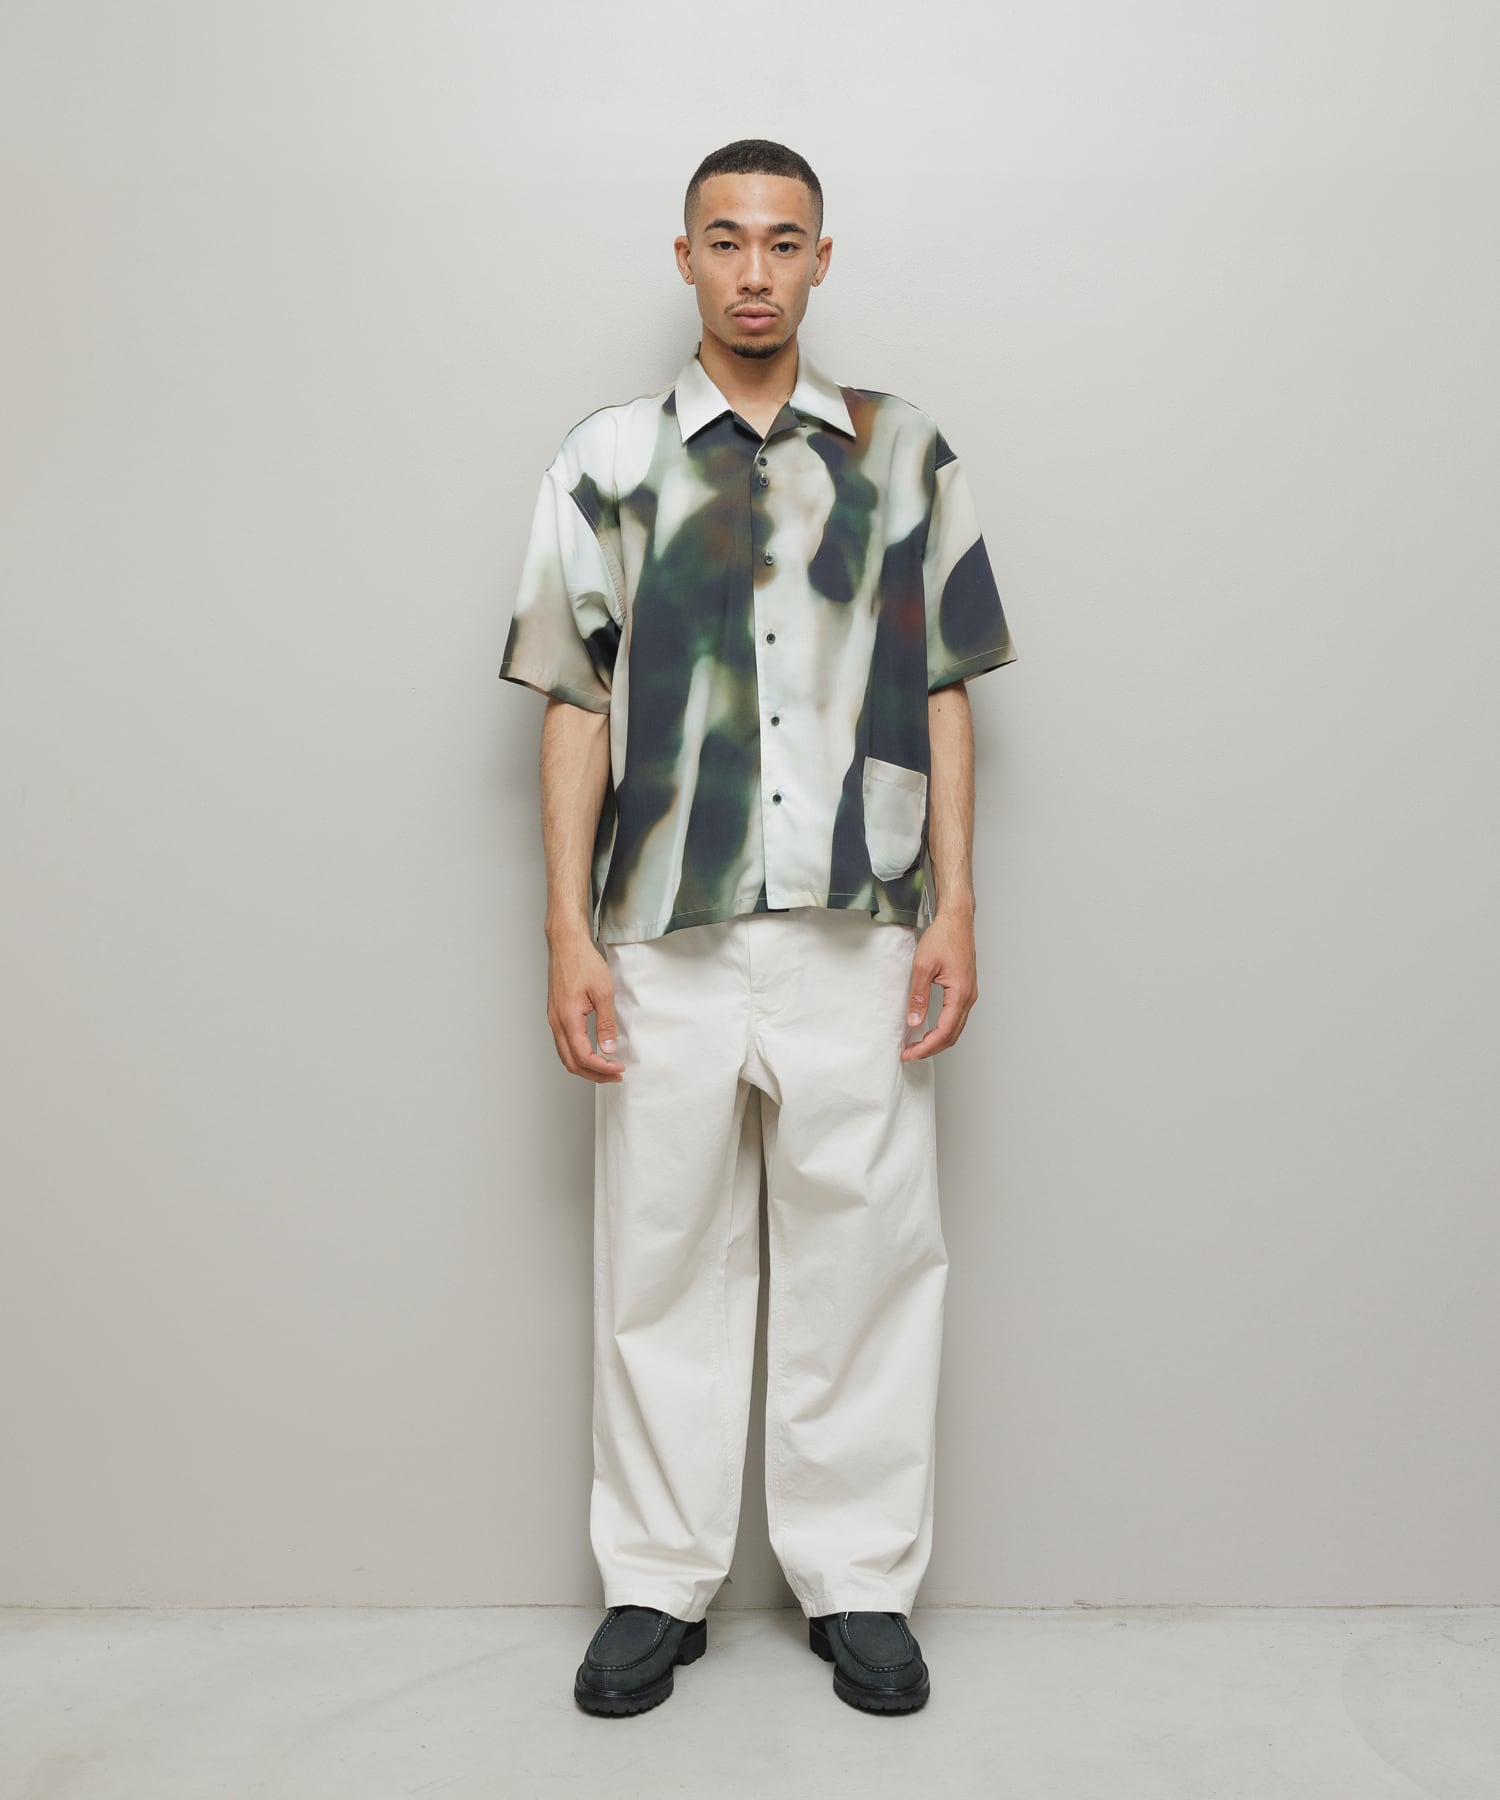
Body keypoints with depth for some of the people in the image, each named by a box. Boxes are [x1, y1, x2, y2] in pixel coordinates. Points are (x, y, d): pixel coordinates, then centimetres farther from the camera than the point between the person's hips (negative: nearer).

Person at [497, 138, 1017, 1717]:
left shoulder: (903, 452, 8)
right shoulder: (608, 457, 6)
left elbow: (942, 690, 8)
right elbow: (574, 702, 4)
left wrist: (954, 905, 0)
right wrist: (568, 929, -2)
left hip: (857, 934, 0)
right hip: (666, 938, 0)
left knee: (863, 1258, 6)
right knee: (662, 1263, 8)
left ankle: (859, 1583, 21)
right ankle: (657, 1586, 23)